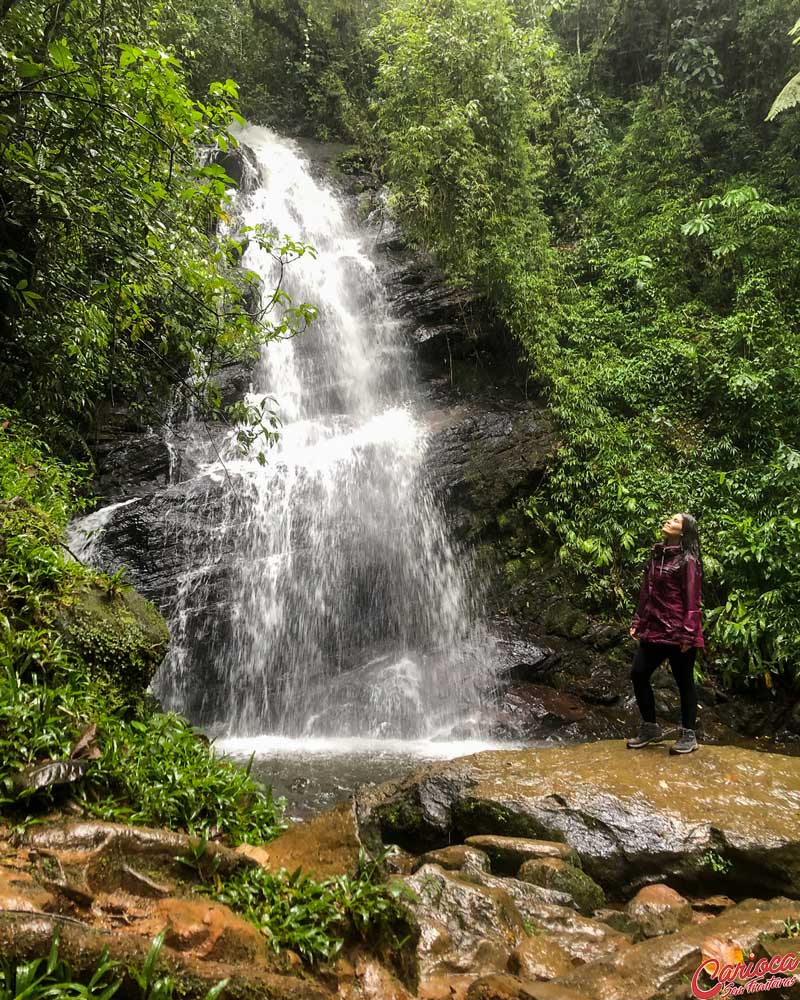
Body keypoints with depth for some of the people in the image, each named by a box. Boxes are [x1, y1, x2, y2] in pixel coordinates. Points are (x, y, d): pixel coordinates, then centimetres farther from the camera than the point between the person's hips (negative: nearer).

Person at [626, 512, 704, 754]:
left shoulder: (687, 561, -9)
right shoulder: (657, 555, 12)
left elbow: (692, 600, -13)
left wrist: (687, 635, -17)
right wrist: (638, 622, 14)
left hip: (678, 634, -7)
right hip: (654, 630, 7)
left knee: (684, 682, 5)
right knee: (638, 674, 7)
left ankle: (688, 735, 20)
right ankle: (650, 728, 22)